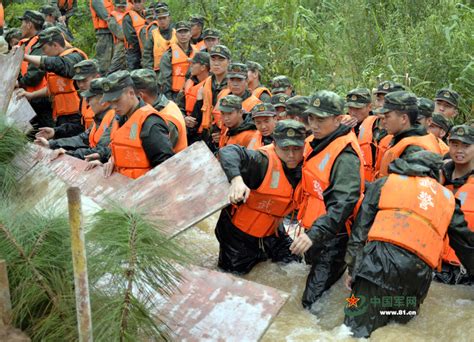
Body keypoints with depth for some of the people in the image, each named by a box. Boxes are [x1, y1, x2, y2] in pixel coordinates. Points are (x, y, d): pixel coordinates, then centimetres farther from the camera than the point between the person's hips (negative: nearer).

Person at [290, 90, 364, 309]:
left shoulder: (345, 154, -22)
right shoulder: (314, 143, 7)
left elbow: (344, 202, -30)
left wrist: (315, 234, -37)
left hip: (332, 236, -9)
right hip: (313, 228, 9)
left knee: (314, 304, -4)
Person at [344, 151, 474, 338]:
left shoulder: (384, 183, 20)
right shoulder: (447, 198, 25)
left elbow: (360, 228, 12)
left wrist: (352, 268, 12)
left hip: (379, 260, -2)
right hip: (418, 275, 3)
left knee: (357, 331, -7)